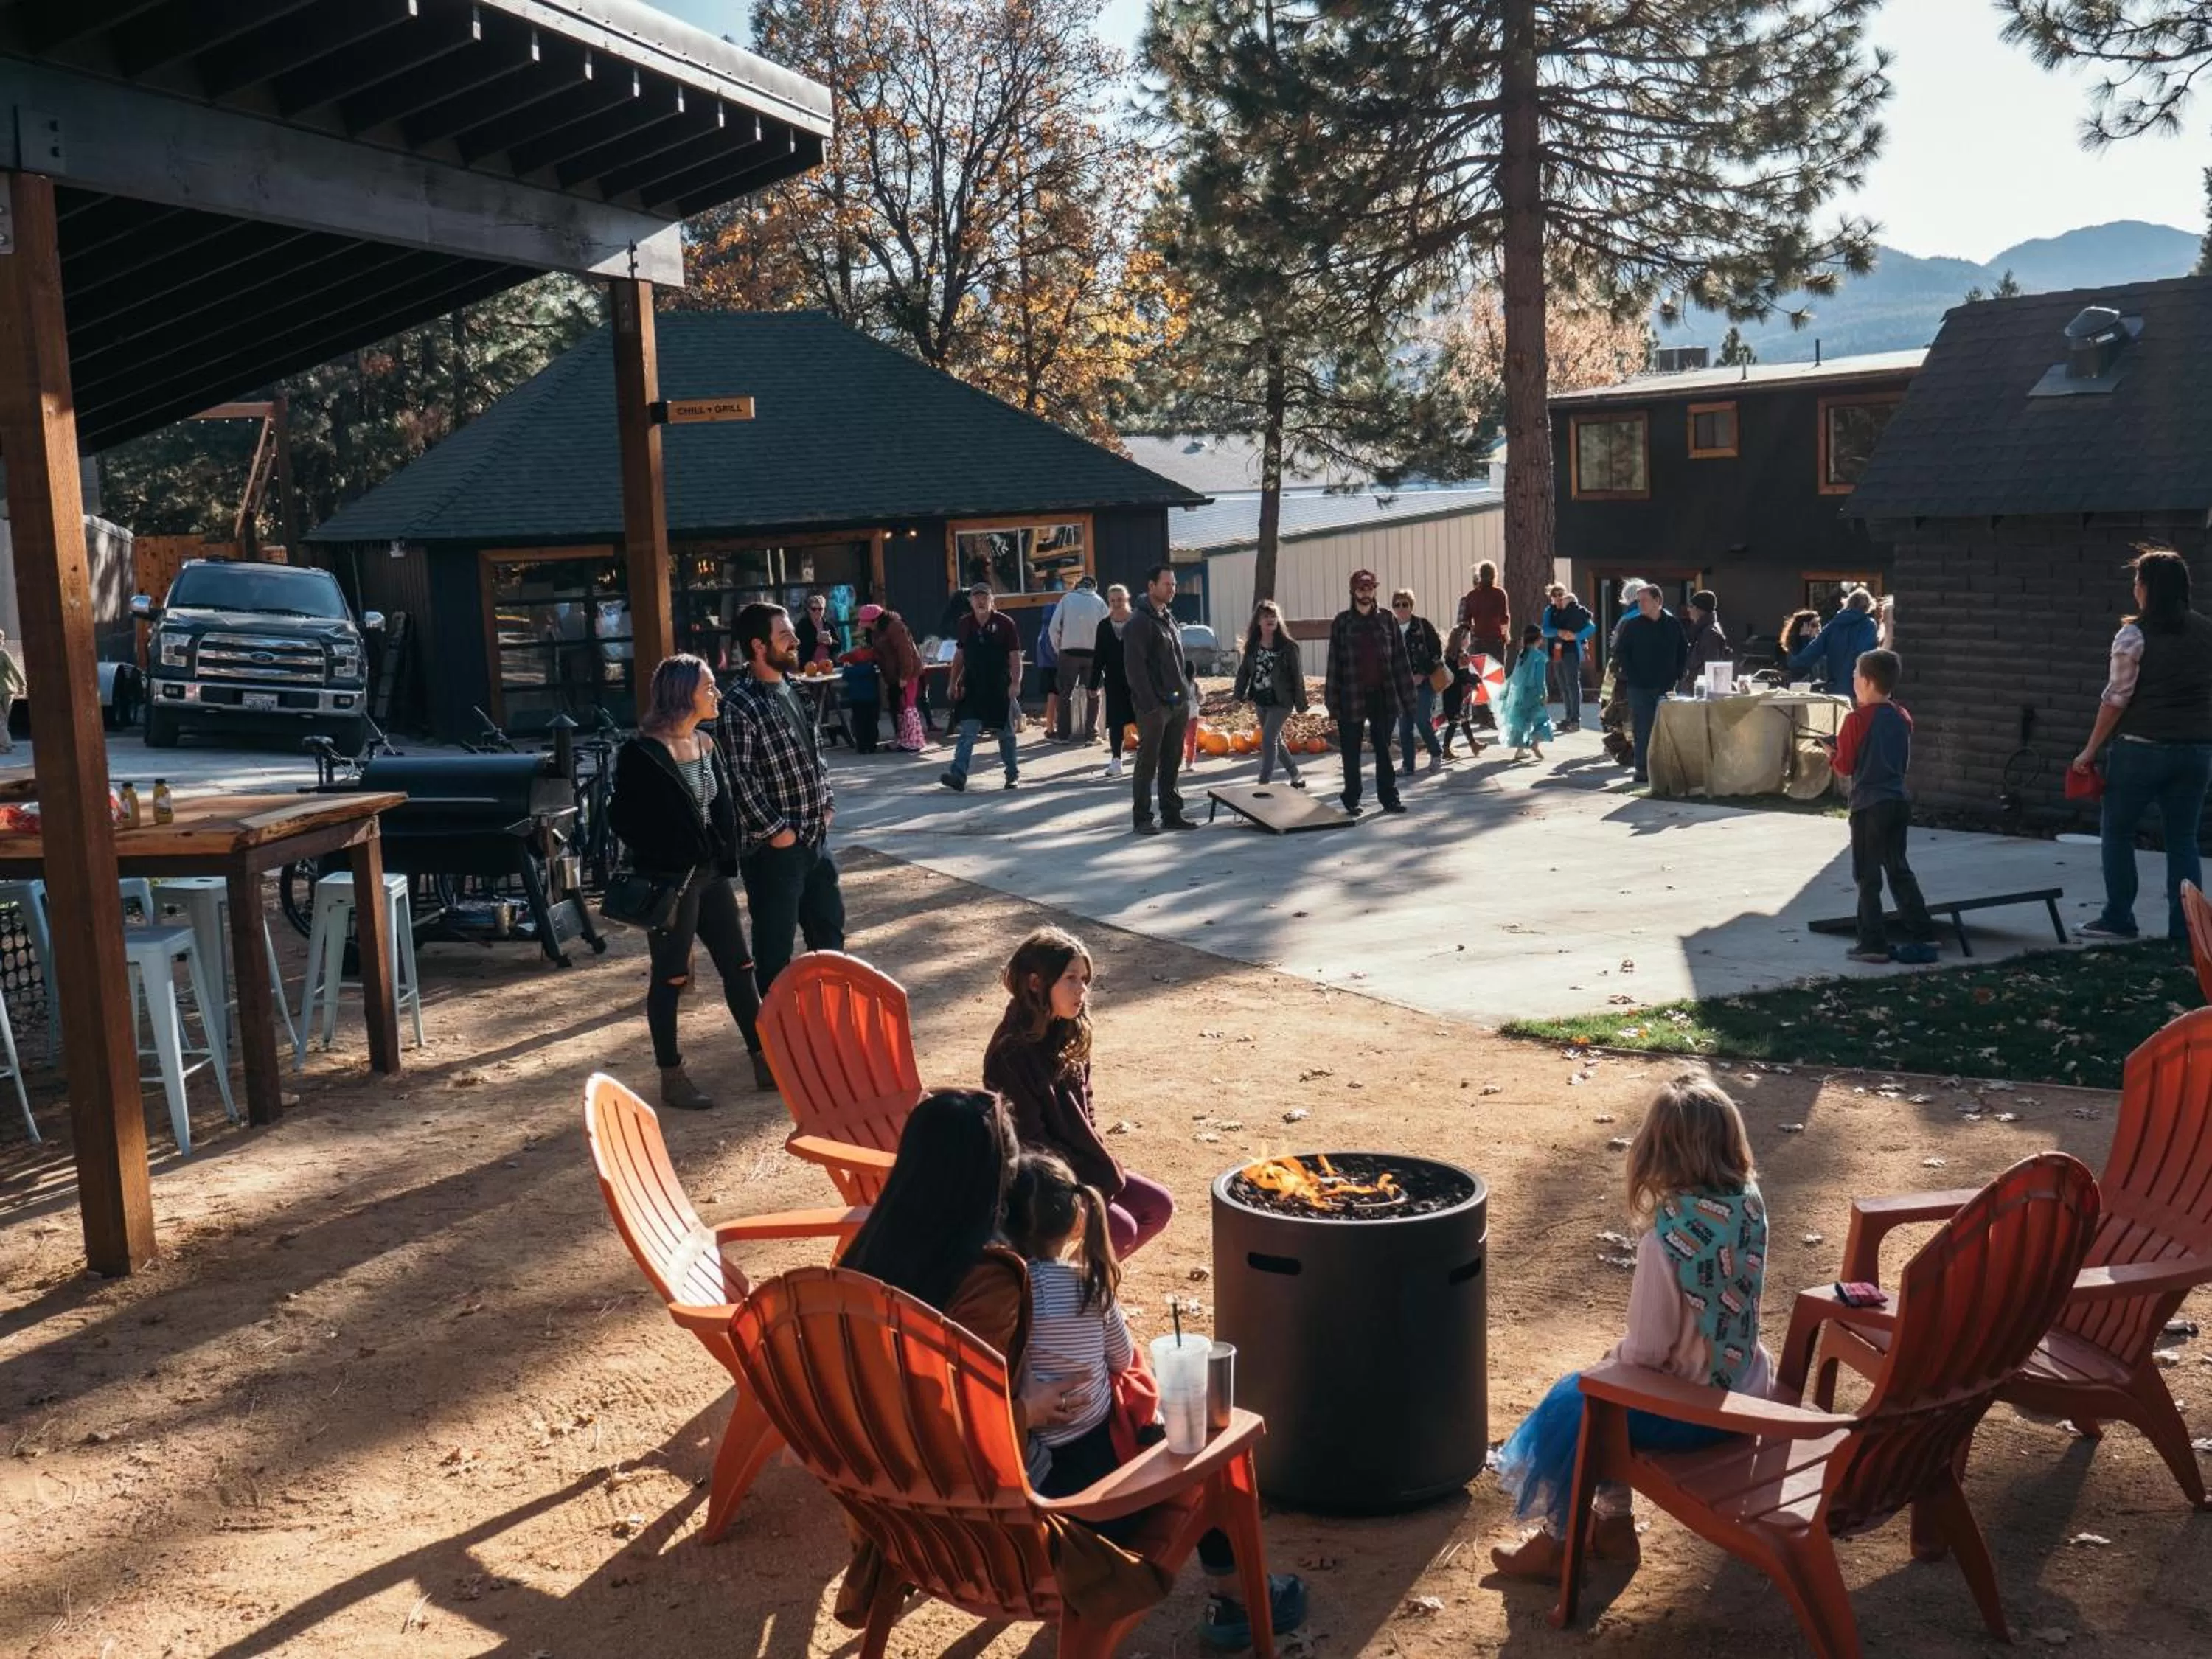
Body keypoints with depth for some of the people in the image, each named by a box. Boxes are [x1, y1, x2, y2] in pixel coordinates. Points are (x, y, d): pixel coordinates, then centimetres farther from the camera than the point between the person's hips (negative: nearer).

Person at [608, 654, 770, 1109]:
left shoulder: (707, 746, 9)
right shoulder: (641, 754, -14)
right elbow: (622, 818, -12)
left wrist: (725, 858, 5)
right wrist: (656, 863, -13)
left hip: (711, 875, 7)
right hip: (669, 881, -7)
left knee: (739, 968, 9)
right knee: (670, 978, 4)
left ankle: (765, 1062, 18)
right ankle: (672, 1079, 14)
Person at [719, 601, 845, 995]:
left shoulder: (791, 690, 11)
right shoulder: (739, 704, -16)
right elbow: (739, 778, -19)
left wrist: (827, 802, 9)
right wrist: (775, 830, -18)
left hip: (815, 837, 9)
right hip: (774, 846, -9)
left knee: (829, 928, 19)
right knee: (775, 947, 3)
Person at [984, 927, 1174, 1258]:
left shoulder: (1068, 1036, 4)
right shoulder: (1011, 1052, -22)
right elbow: (1027, 1140, -20)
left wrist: (1102, 1167, -1)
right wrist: (1086, 1183, -16)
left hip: (1080, 1166, 8)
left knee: (1159, 1206, -1)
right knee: (1120, 1230, -21)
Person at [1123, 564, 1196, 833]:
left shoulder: (1169, 618, 16)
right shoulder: (1139, 622, -11)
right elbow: (1134, 667, -16)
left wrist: (1185, 694, 14)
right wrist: (1151, 704, -20)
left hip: (1178, 703, 8)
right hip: (1154, 707, -8)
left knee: (1172, 762, 12)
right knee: (1148, 763, -3)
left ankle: (1171, 814, 18)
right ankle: (1143, 818, 3)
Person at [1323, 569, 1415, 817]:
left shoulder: (1386, 621, 6)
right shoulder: (1342, 623, 2)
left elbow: (1400, 660, 6)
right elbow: (1334, 663, 0)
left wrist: (1405, 694, 0)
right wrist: (1333, 701, -5)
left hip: (1383, 695, 1)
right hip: (1352, 696, -1)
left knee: (1384, 749, 8)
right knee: (1351, 752, 6)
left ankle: (1389, 796, 15)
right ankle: (1352, 799, 16)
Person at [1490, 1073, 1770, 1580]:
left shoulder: (1668, 1241, -31)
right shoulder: (1749, 1202, -11)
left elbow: (1646, 1352, -21)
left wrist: (1613, 1361, -2)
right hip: (1746, 1387, 7)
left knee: (1570, 1406, 14)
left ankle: (1555, 1542, 31)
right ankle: (1614, 1523, 38)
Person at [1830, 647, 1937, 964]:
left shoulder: (1857, 719, -14)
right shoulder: (1903, 718, 6)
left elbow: (1844, 767, -11)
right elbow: (1906, 763, 14)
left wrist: (1834, 755, 8)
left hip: (1869, 805, -7)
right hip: (1900, 801, 7)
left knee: (1868, 877, 0)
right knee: (1899, 870, 18)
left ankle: (1873, 944, 1)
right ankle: (1923, 933, 20)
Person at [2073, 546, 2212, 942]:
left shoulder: (2135, 634, -10)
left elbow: (2117, 697, -11)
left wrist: (2091, 750, -5)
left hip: (2142, 748, -5)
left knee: (2117, 832, 10)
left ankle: (2117, 920, 10)